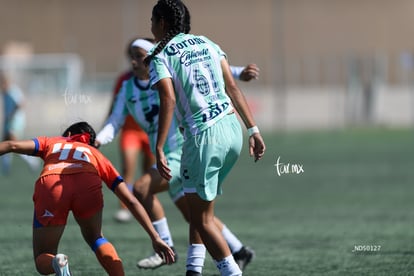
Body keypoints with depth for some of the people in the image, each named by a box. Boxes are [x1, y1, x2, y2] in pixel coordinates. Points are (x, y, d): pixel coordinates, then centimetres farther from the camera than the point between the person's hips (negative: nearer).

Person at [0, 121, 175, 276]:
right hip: (88, 185, 1)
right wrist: (155, 238, 34)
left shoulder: (52, 143, 38)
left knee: (42, 262, 14)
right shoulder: (96, 155, 38)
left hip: (49, 185, -1)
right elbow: (131, 201, 32)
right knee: (96, 238, 31)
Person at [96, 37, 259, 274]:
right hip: (167, 156, 8)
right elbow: (115, 122, 7)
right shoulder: (128, 88, 8)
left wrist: (239, 73, -29)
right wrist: (98, 140, -13)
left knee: (142, 188, -23)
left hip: (185, 151, -8)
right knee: (192, 214, 13)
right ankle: (239, 251, 28)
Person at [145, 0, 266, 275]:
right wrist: (253, 129, 11)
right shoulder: (206, 43, 13)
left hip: (204, 136, -7)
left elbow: (169, 101, -18)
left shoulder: (160, 57, -4)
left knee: (202, 218, 4)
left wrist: (159, 149, -20)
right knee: (198, 207, 22)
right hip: (232, 129, 7)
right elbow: (232, 87, 9)